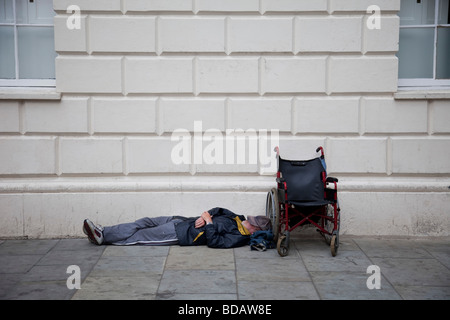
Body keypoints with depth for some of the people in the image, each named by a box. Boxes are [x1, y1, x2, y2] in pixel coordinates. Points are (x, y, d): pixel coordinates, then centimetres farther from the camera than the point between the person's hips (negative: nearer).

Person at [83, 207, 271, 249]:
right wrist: (204, 217, 2)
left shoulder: (239, 237, -16)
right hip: (183, 221, 9)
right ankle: (103, 233, 6)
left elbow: (214, 242, -26)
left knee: (138, 236, -8)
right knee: (145, 222, 3)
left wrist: (208, 222, -19)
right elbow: (219, 210, 19)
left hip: (182, 234, -8)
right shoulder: (238, 219, 10)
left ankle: (102, 237, 1)